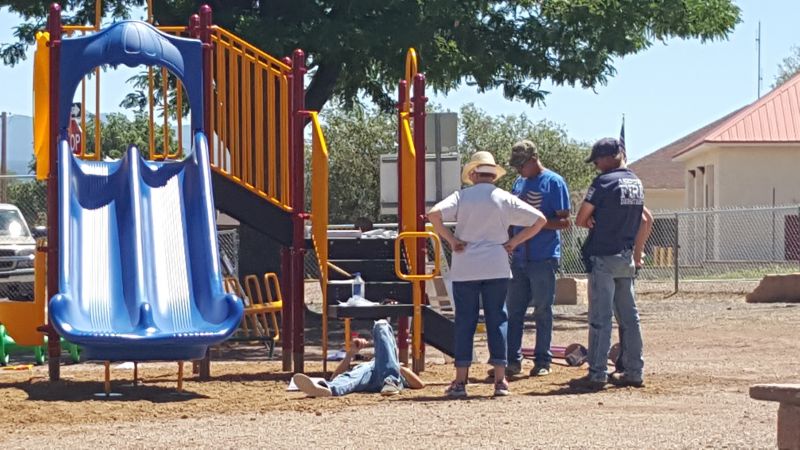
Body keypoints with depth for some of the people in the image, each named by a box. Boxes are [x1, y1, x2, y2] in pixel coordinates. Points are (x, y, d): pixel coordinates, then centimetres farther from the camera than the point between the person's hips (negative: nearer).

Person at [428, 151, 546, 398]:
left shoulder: (462, 196, -1)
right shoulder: (504, 199, 2)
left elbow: (434, 213, -16)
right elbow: (539, 220, 1)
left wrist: (451, 239, -6)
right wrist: (514, 242, 4)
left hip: (465, 269, -1)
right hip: (497, 268, 1)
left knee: (464, 322, 4)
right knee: (497, 320, 6)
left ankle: (460, 381, 2)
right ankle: (500, 379, 3)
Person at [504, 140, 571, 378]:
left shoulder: (554, 182, -7)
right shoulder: (519, 182, 14)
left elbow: (564, 222, -10)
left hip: (544, 258, -6)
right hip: (519, 257, 6)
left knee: (542, 311, 1)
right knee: (514, 311, 5)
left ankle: (542, 361, 7)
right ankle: (512, 360, 10)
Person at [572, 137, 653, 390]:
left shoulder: (604, 182, -13)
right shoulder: (636, 183, 12)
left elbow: (581, 220, -10)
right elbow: (646, 221, 21)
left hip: (603, 258, -7)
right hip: (626, 260, 7)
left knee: (600, 318, -6)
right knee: (629, 317, 10)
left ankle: (597, 375, -7)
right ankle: (634, 372, 13)